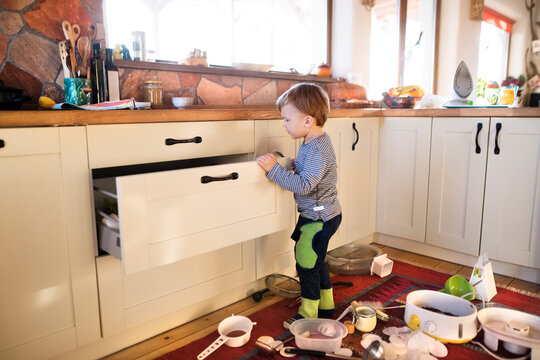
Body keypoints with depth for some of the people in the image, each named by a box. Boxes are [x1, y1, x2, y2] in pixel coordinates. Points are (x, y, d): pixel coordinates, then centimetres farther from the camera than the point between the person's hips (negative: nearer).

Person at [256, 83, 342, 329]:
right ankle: (326, 306, 37)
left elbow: (304, 185, -32)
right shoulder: (314, 143, 7)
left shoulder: (318, 148, -25)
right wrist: (297, 167, 4)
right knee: (316, 262, 21)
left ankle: (308, 314, 19)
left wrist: (274, 169, -32)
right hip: (319, 215, 10)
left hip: (319, 218, -10)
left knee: (306, 265, 2)